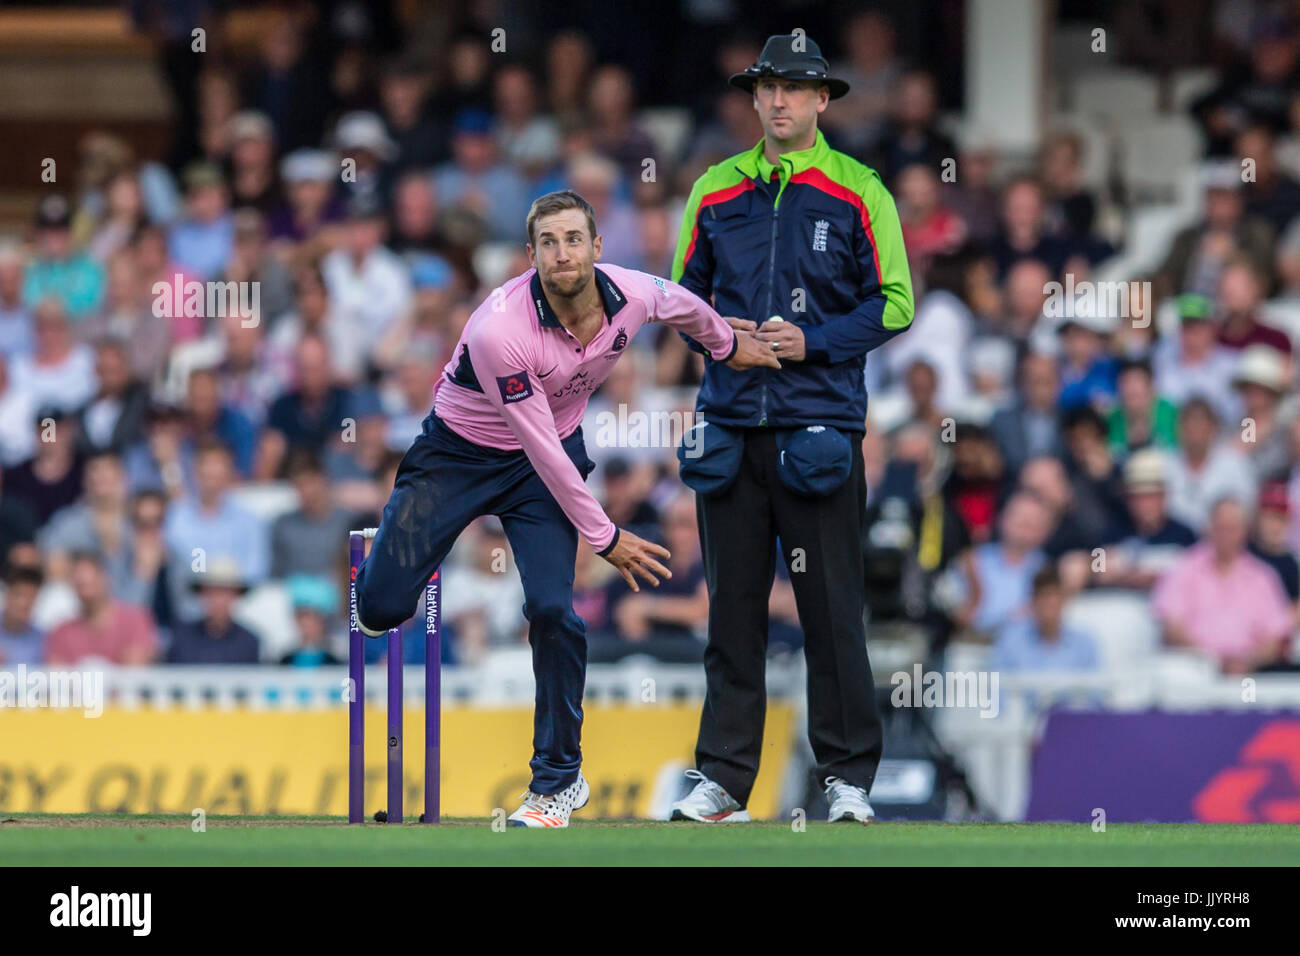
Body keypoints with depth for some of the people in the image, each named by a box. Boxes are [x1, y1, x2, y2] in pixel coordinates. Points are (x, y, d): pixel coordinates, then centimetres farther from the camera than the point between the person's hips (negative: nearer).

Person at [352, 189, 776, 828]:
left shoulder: (633, 296, -18)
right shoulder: (501, 329, -33)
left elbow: (682, 306, 10)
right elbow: (540, 447, -25)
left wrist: (728, 344, 29)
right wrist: (604, 537, -19)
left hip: (555, 454, 3)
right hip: (459, 453, -3)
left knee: (552, 608, -16)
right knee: (382, 607, -12)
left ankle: (560, 779, 2)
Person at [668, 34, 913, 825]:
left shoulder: (856, 191, 1)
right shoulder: (716, 191, 11)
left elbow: (893, 304, 0)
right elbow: (684, 292, 18)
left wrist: (812, 341, -11)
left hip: (819, 425, -3)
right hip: (733, 425, 3)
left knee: (832, 609, -3)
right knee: (733, 606, 5)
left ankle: (849, 776, 5)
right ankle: (723, 779, 9)